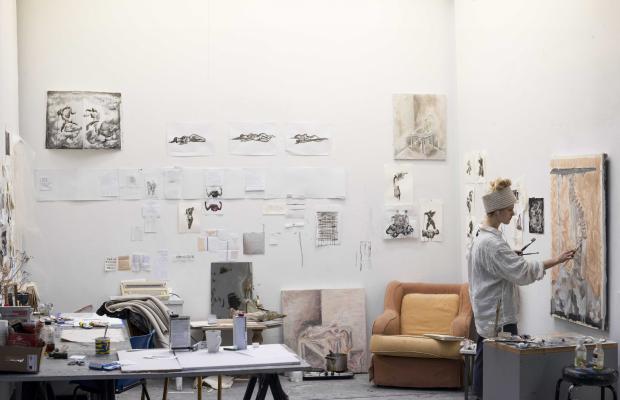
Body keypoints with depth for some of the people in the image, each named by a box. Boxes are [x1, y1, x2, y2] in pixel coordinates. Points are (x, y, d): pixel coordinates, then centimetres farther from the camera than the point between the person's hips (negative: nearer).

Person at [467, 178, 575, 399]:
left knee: (484, 360, 12)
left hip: (486, 315, 10)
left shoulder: (480, 237, 11)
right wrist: (555, 261, -22)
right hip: (499, 316, -10)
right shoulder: (492, 243, -21)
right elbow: (522, 272, -25)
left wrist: (511, 256, 9)